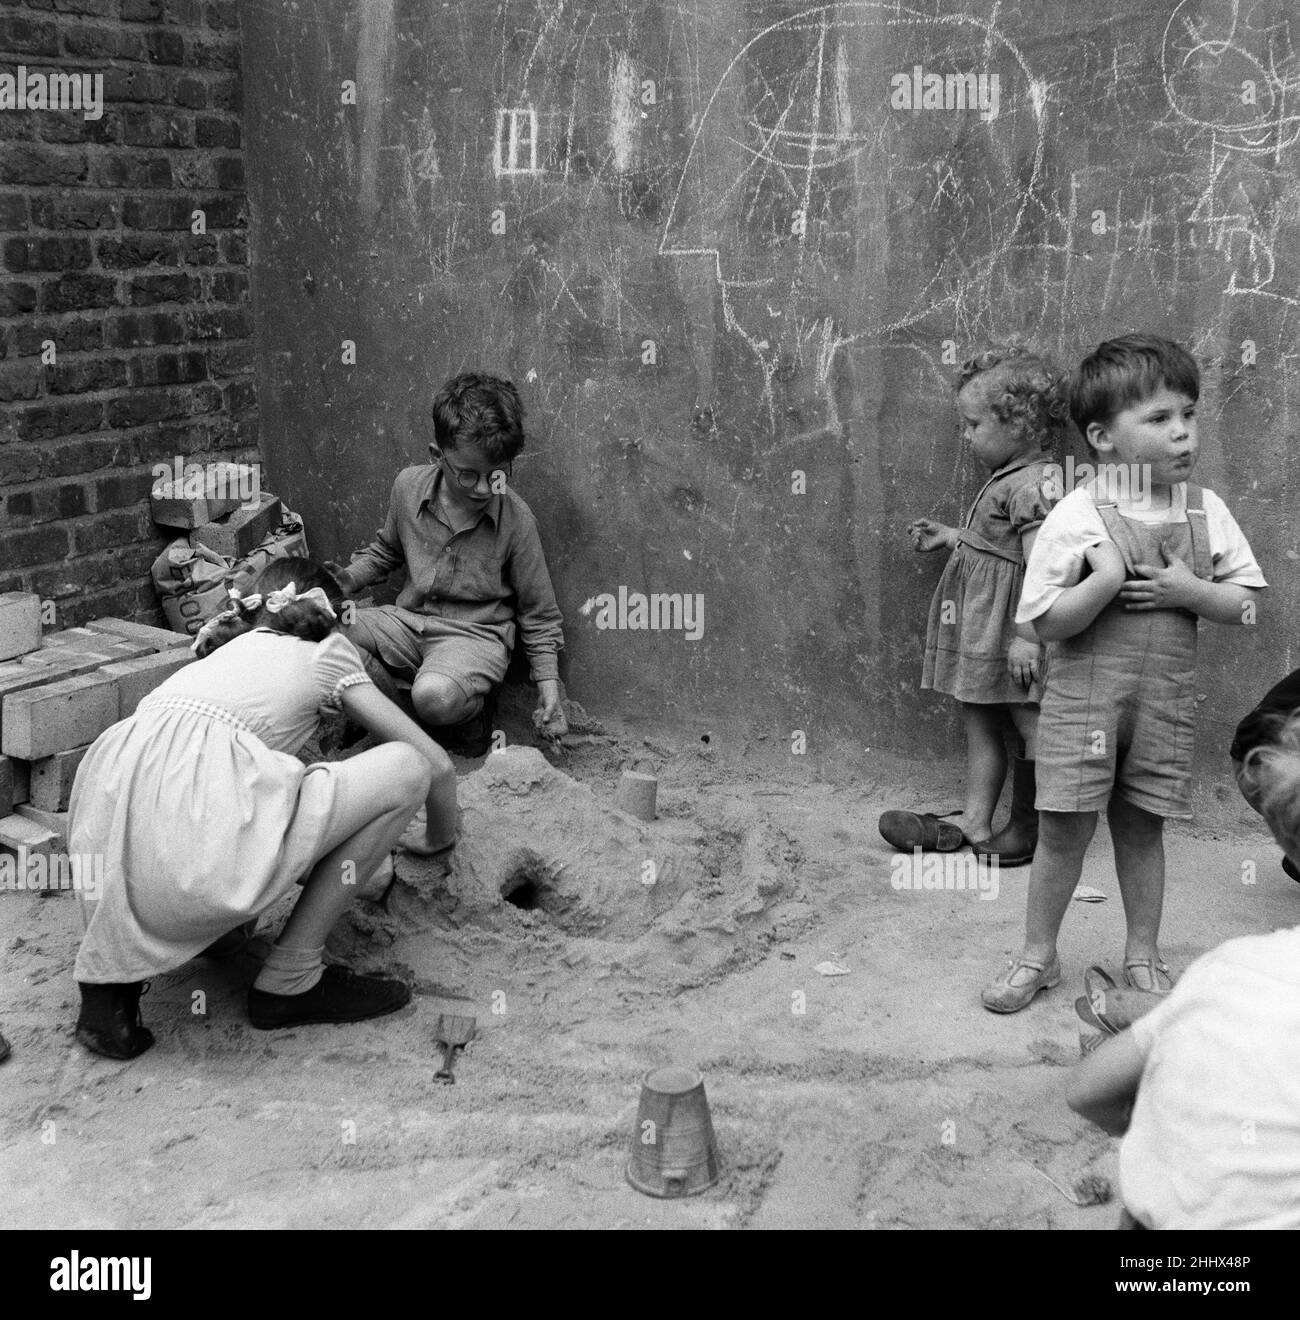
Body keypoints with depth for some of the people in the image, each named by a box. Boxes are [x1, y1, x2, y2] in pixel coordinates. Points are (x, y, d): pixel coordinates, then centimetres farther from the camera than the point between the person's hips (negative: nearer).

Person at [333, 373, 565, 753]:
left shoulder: (516, 519, -14)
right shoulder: (408, 486, -5)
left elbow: (538, 614, -2)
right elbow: (386, 550, 18)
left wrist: (548, 681, -7)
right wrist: (350, 578, 2)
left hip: (475, 635, -5)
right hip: (408, 620, 5)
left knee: (435, 697, -37)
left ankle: (467, 714, 0)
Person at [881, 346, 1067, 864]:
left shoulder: (1031, 485, -18)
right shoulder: (1006, 480, 12)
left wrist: (1027, 636, -26)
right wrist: (948, 537, 23)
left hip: (1009, 626, -10)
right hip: (982, 627, 10)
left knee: (1030, 725, 3)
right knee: (979, 722, 13)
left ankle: (1031, 828, 15)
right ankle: (974, 823, 21)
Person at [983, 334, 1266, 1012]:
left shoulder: (1204, 510, 1)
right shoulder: (1076, 517, -11)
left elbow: (1243, 602, 5)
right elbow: (1046, 622, -12)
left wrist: (1189, 590, -13)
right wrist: (1106, 580, -25)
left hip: (1165, 696, 3)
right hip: (1082, 695, -3)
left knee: (1141, 826, 14)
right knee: (1064, 828, 3)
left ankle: (1143, 952, 30)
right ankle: (1037, 955, 20)